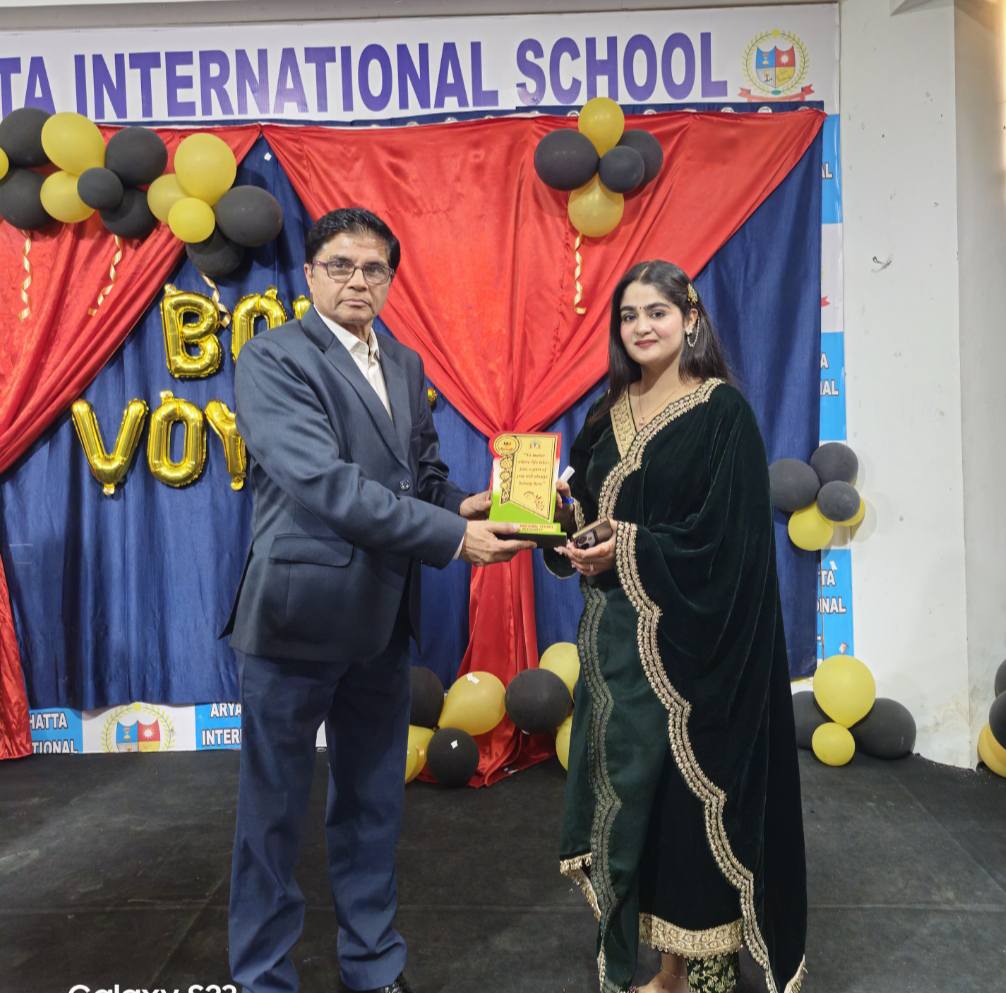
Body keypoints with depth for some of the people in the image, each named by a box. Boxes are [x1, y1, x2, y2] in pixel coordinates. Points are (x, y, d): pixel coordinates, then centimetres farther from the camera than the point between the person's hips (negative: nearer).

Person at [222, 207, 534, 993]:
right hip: (298, 611, -6)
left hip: (381, 617, 6)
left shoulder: (406, 366, 12)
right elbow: (323, 482, -23)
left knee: (373, 802, 19)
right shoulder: (273, 358, -10)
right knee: (275, 809, 10)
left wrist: (460, 504, -8)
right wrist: (452, 536, -24)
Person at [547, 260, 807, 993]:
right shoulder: (612, 412, 11)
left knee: (680, 783, 2)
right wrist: (573, 529, -8)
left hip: (686, 636, -6)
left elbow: (729, 534, -14)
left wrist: (630, 550, -19)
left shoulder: (723, 411, -7)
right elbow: (587, 508, 13)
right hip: (616, 629, 6)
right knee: (625, 780, 11)